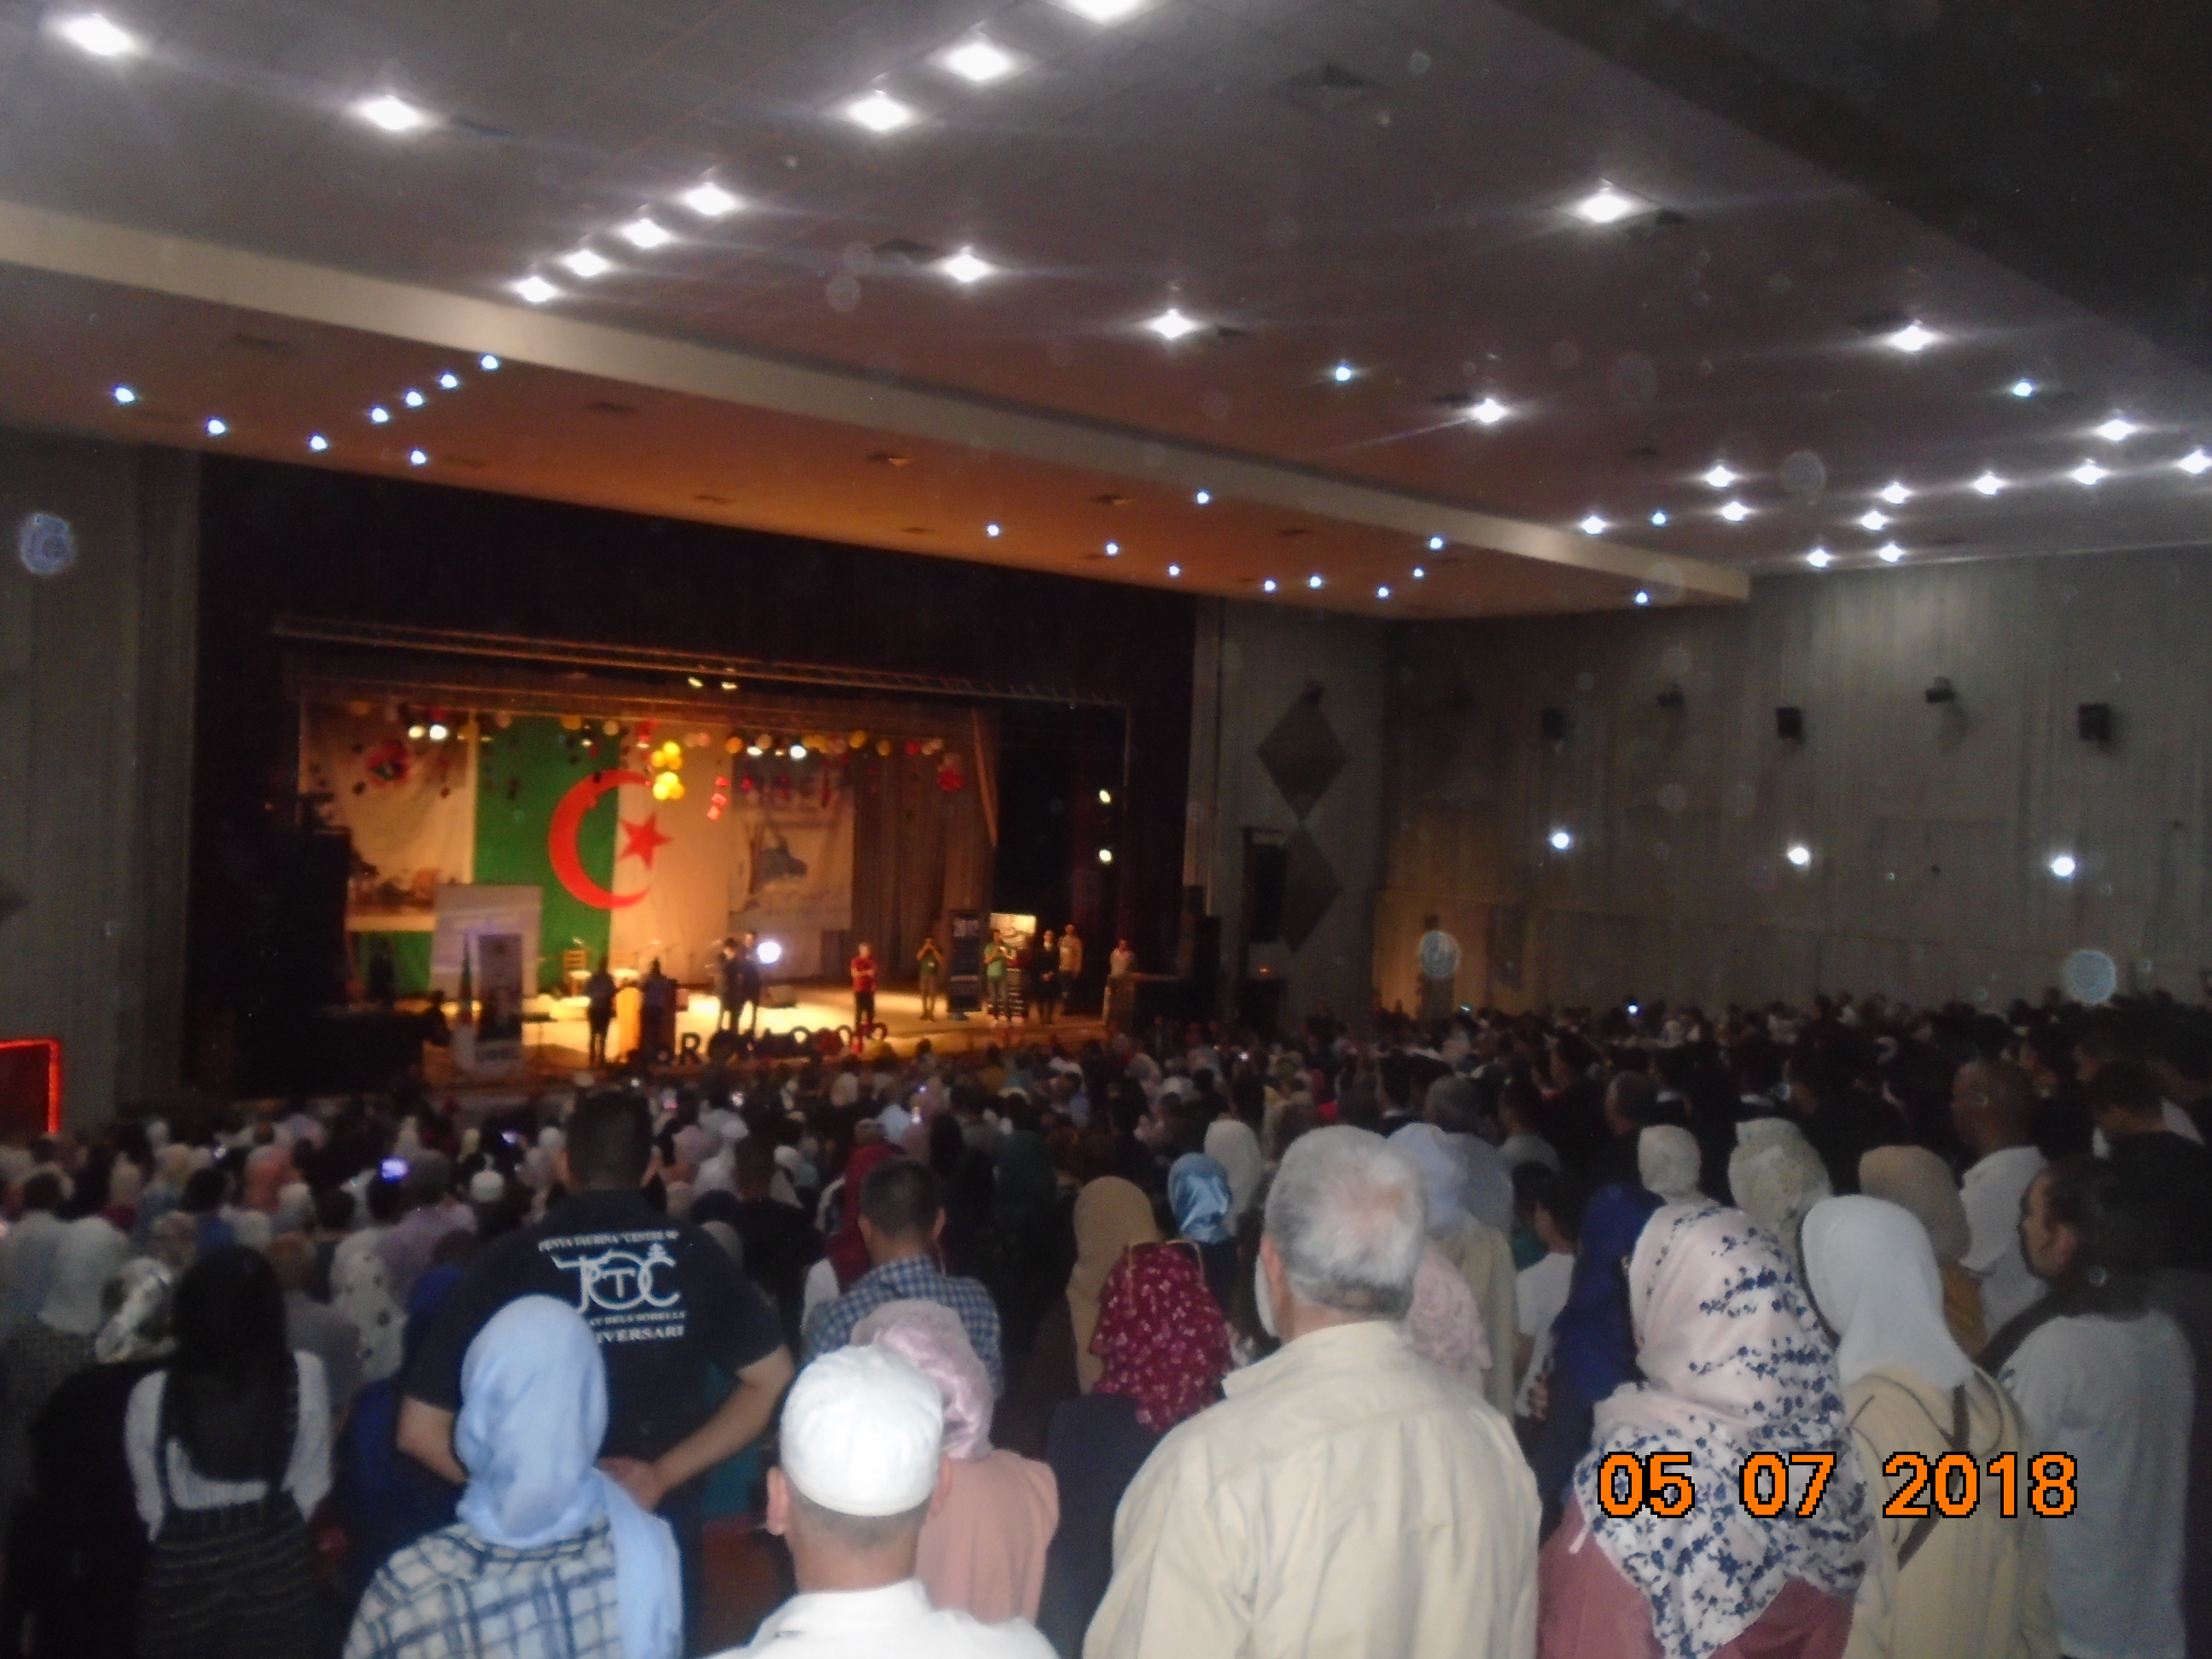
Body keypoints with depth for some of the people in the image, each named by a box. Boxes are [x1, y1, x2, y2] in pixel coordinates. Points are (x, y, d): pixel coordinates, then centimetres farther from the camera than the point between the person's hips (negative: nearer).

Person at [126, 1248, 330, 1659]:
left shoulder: (151, 1394, -17)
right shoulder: (304, 1375, -17)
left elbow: (150, 1506, -3)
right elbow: (311, 1486, -4)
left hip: (183, 1565, 0)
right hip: (278, 1561, 0)